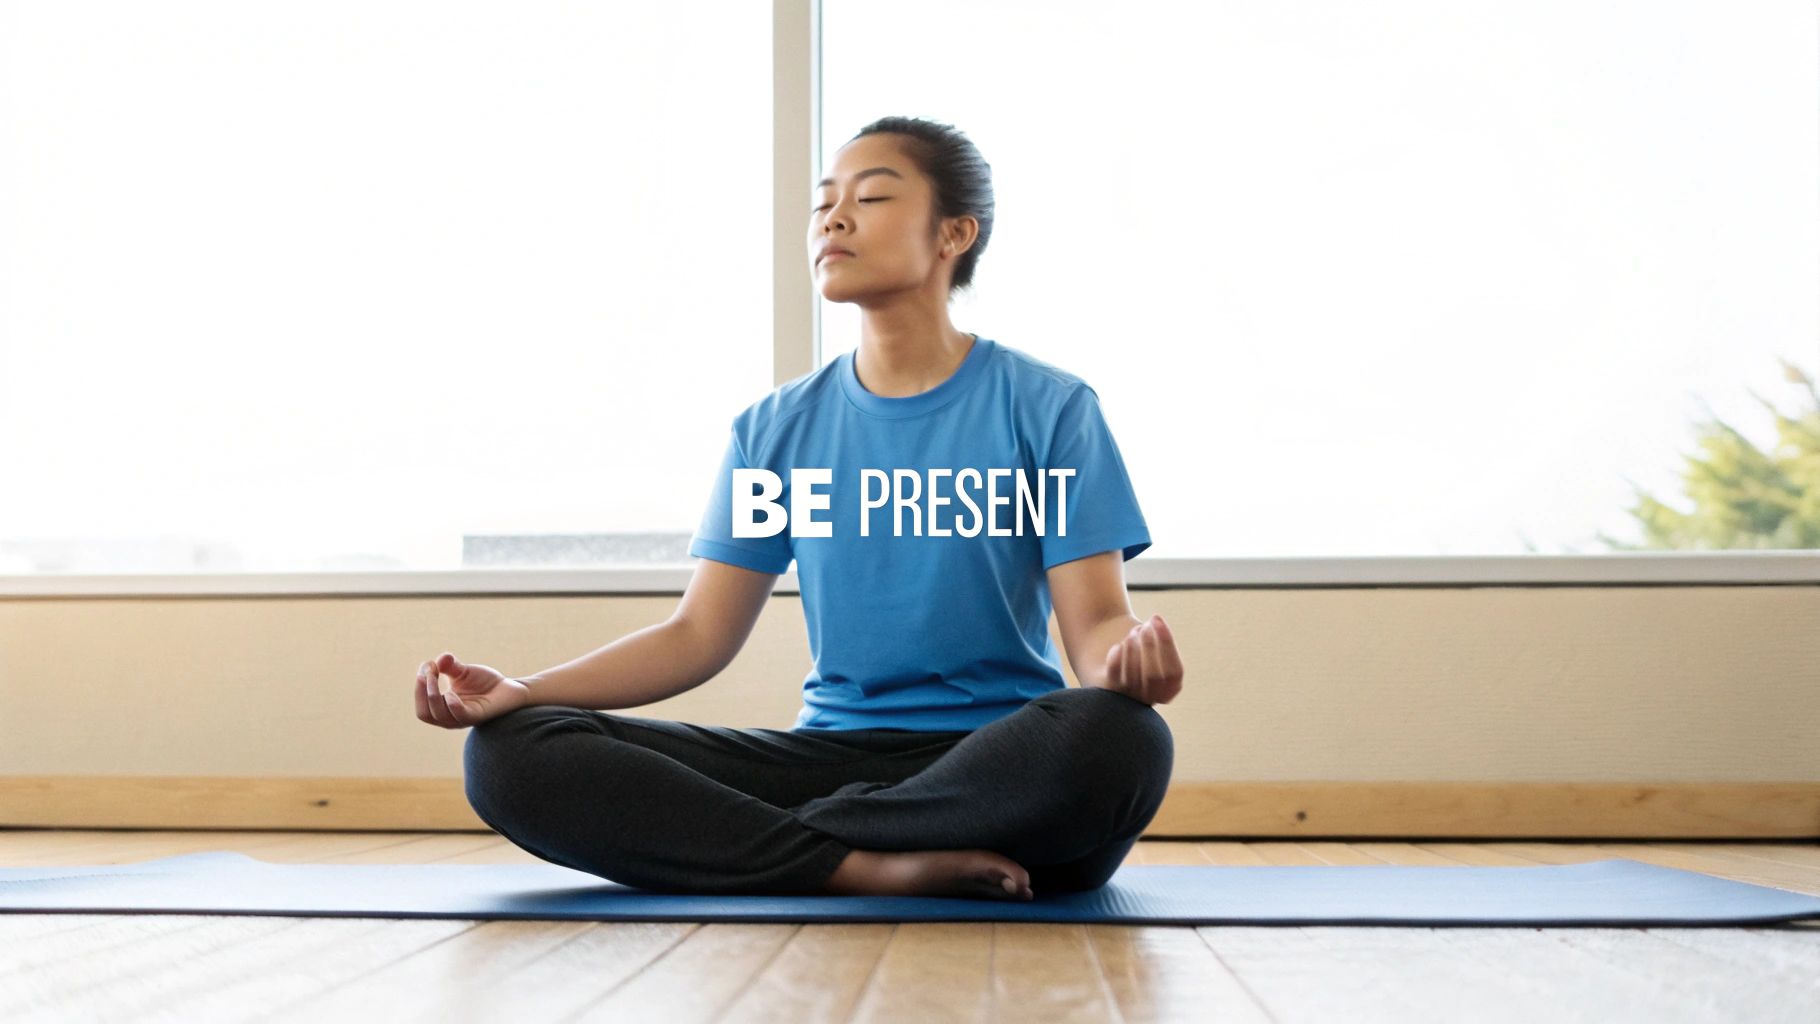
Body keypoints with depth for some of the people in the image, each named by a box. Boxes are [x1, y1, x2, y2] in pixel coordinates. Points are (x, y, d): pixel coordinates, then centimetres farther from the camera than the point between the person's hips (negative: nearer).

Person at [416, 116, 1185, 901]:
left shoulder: (1046, 409, 1)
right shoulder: (776, 429, 11)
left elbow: (1094, 621, -5)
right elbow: (698, 636, 7)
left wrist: (1127, 656, -30)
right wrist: (520, 691, -8)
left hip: (1000, 759, -2)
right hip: (832, 751, 3)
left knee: (1113, 740, -40)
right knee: (514, 753, -17)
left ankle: (766, 841, -22)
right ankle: (868, 867, -25)